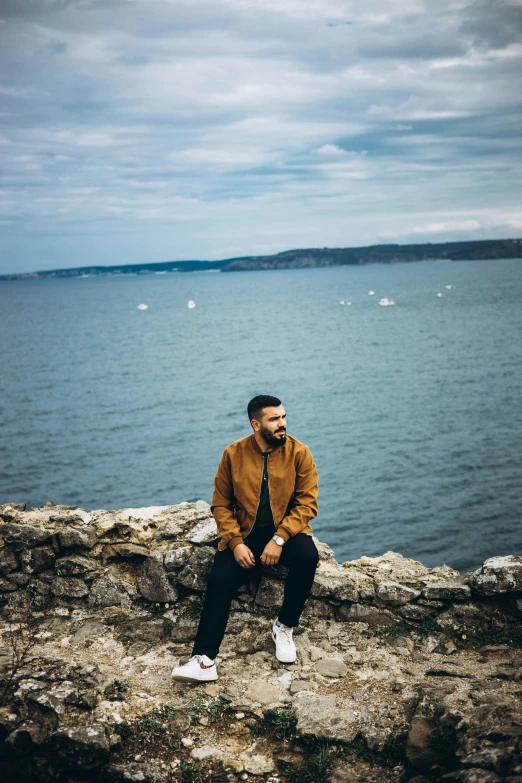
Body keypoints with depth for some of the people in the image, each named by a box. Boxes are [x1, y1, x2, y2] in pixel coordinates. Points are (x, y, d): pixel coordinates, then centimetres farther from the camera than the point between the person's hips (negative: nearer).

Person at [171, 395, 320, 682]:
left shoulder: (299, 453, -8)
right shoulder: (234, 454, -3)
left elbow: (306, 504, -10)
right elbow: (221, 504, 1)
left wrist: (279, 539, -22)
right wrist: (235, 543, -14)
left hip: (286, 530, -1)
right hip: (245, 533, 1)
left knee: (307, 556, -32)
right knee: (219, 581, -22)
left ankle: (284, 627, -9)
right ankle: (204, 660, -21)